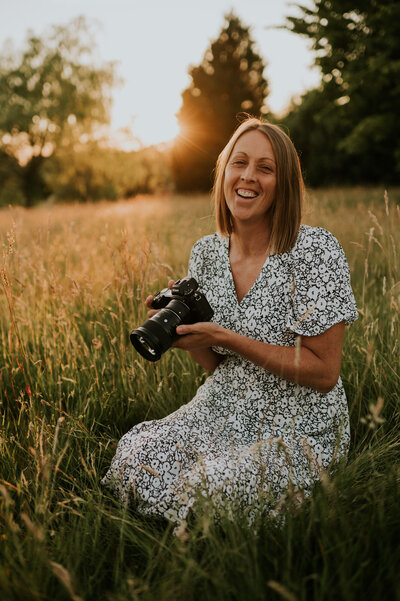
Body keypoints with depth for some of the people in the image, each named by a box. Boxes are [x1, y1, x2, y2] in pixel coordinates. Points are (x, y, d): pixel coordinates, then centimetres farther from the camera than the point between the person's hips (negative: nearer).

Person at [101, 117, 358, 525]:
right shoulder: (206, 252, 2)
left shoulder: (315, 250, -16)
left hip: (299, 426, -4)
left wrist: (227, 338, -22)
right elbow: (217, 364, 9)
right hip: (225, 408, 5)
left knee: (212, 490, -26)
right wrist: (181, 329, -12)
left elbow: (324, 374, -16)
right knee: (133, 455, -16)